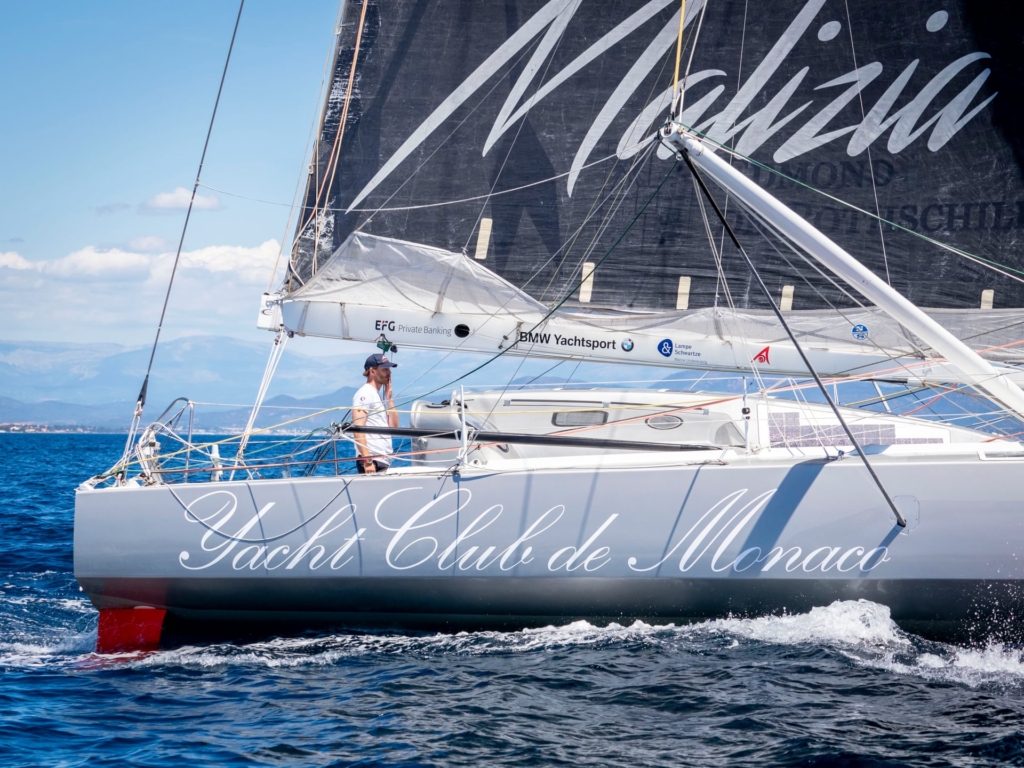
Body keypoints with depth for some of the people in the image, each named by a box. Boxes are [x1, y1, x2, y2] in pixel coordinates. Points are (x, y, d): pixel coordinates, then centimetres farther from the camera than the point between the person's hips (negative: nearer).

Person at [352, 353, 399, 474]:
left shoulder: (379, 395, 20)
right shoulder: (365, 394, -7)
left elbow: (393, 426, 14)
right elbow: (358, 427, -17)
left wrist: (389, 397, 9)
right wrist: (367, 460, -24)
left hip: (384, 462, 9)